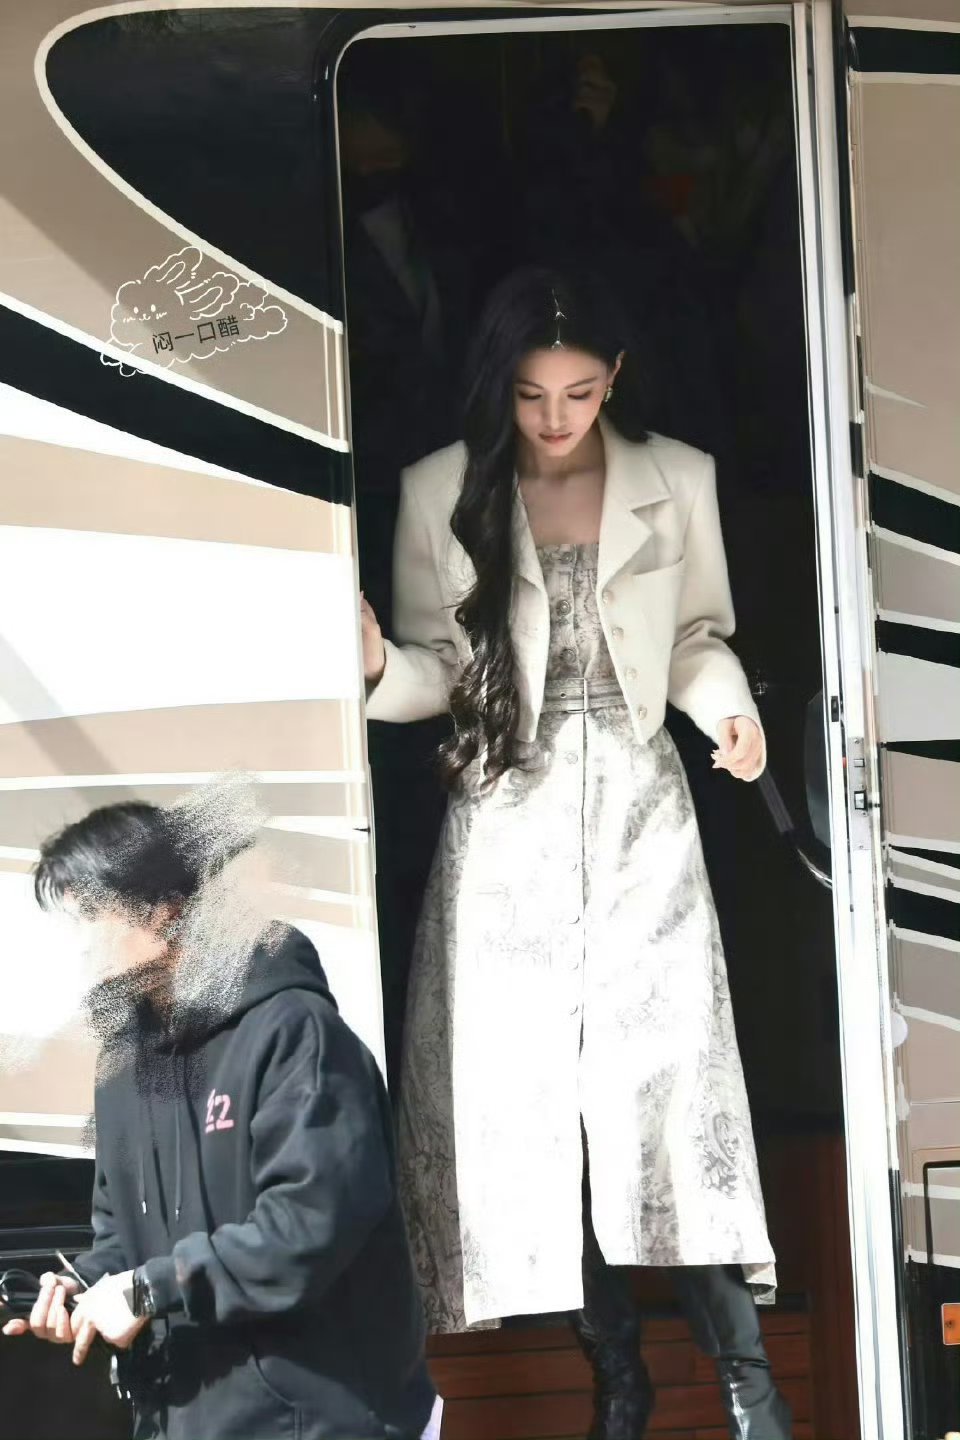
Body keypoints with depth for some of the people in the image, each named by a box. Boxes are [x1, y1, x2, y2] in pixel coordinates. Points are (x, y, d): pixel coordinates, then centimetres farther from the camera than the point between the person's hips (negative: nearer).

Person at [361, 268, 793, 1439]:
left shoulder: (678, 481, 1)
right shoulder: (440, 493, -2)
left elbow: (698, 636, 10)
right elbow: (439, 666, 1)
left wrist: (731, 709, -10)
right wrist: (376, 668, -20)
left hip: (637, 803, 0)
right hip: (508, 815, 0)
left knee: (671, 1076, -9)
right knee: (532, 1084, 0)